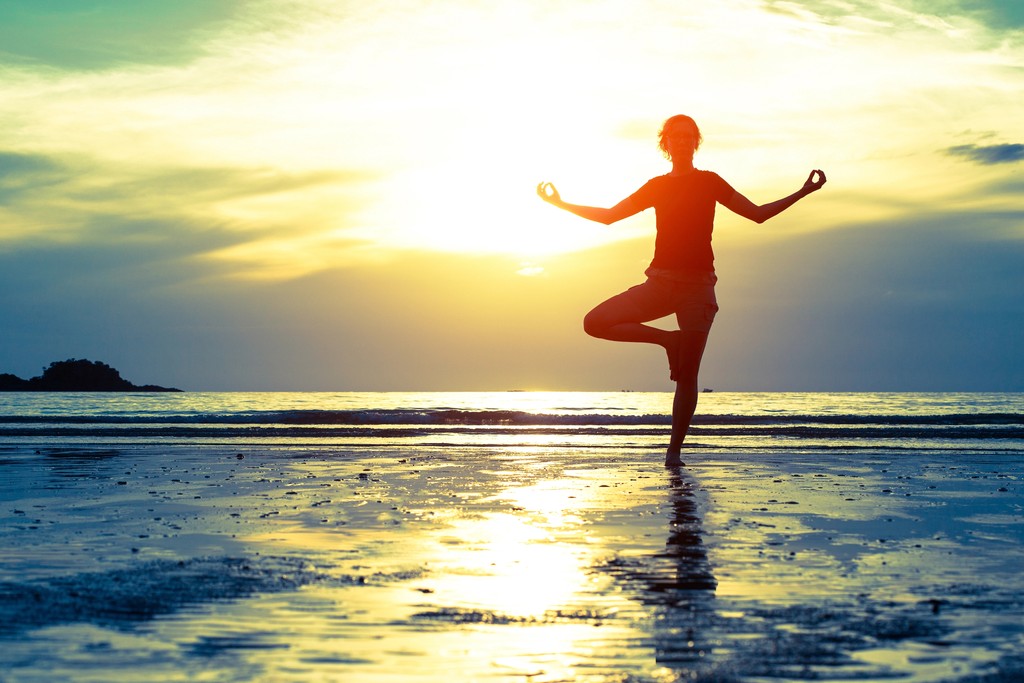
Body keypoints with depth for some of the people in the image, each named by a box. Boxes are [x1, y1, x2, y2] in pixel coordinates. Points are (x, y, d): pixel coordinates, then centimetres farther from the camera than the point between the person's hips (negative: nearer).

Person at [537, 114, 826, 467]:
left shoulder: (709, 182, 8)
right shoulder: (656, 186, 14)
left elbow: (757, 213, 9)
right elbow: (609, 215, 20)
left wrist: (802, 192, 1)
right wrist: (561, 203, 15)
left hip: (697, 284, -3)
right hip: (660, 280, 3)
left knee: (687, 375, -7)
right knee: (596, 322, -16)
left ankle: (674, 450, 1)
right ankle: (668, 340, -3)